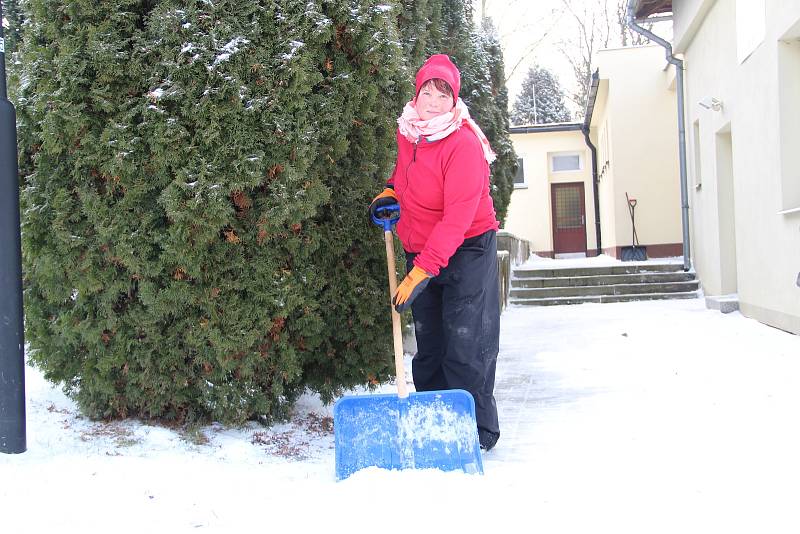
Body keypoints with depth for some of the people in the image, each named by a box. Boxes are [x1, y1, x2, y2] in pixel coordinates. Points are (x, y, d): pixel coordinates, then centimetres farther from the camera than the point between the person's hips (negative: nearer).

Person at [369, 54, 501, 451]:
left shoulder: (463, 145, -23)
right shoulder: (407, 132, 0)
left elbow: (456, 220, -28)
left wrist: (420, 273, -32)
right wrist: (391, 191, 8)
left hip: (466, 251, -7)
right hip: (421, 251, 7)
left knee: (466, 346, -8)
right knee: (428, 344, 13)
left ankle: (477, 433, 3)